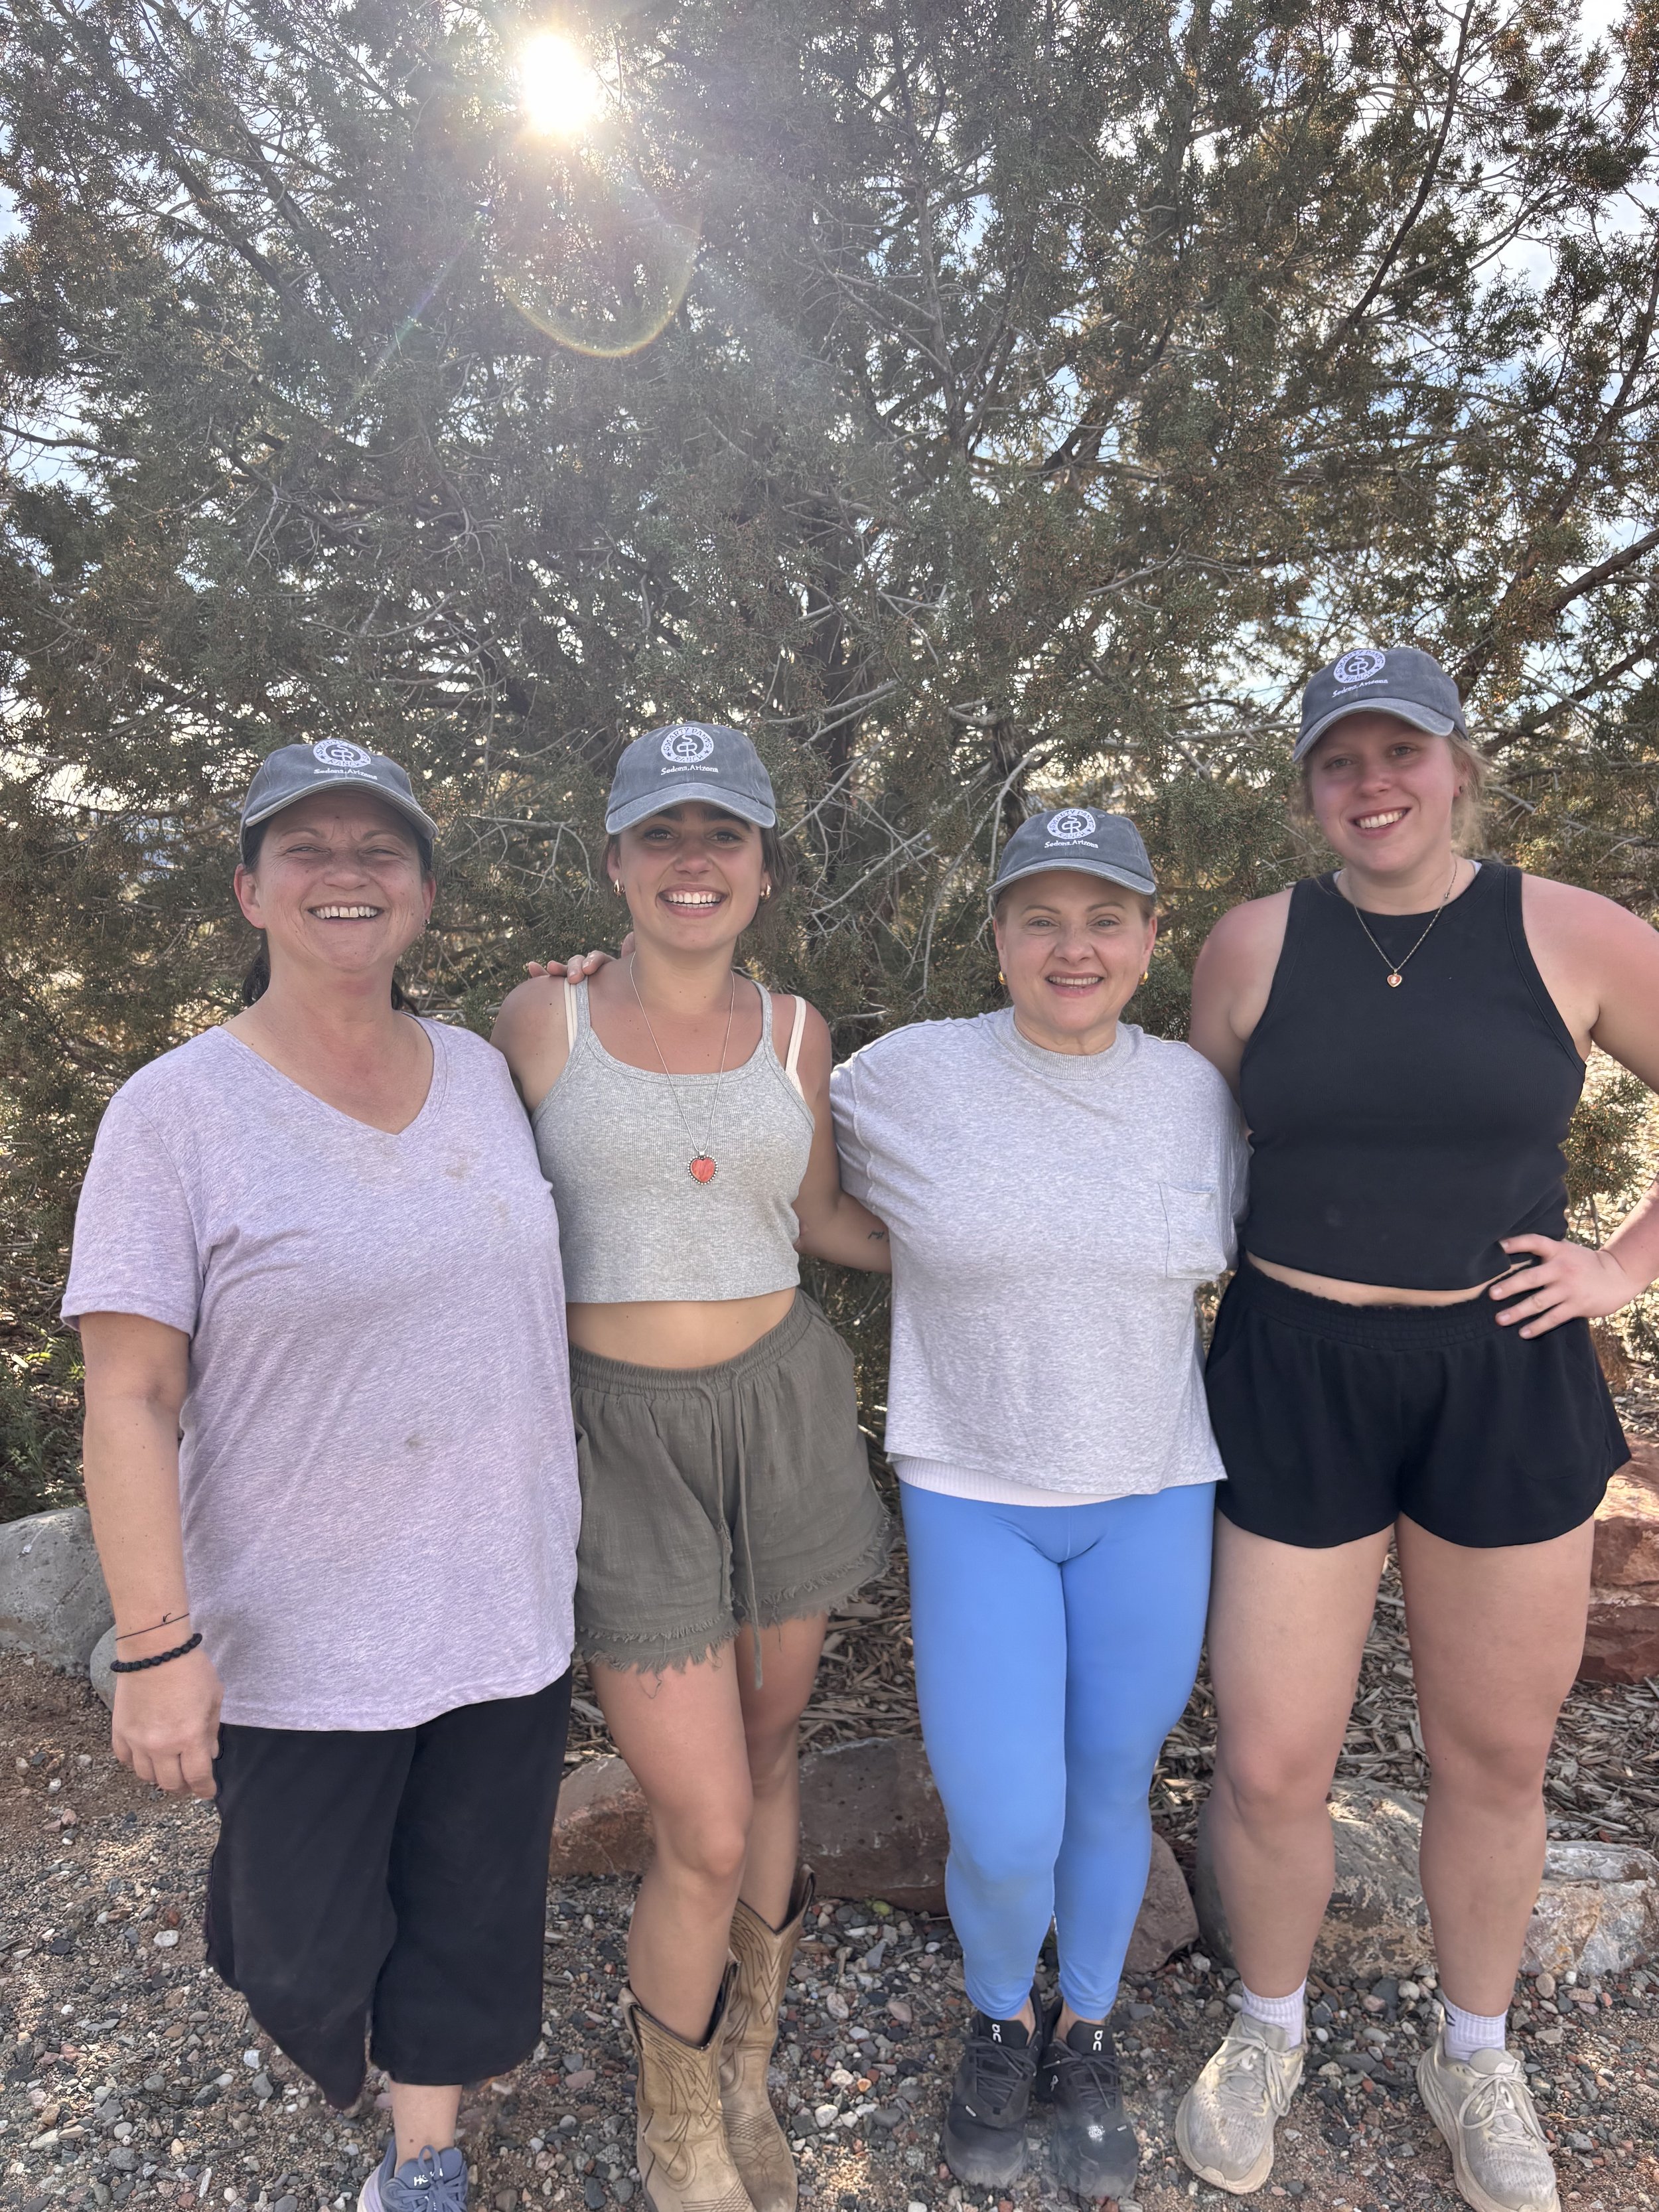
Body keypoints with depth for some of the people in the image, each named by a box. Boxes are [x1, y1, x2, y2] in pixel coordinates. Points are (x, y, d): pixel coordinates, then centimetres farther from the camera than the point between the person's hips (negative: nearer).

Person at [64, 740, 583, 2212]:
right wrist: (156, 1648, -15)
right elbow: (130, 1400, -13)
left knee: (473, 1914, 18)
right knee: (308, 1948, 16)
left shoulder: (485, 1073, 2)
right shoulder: (177, 1111, -13)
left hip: (506, 1610, 4)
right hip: (301, 1637, -3)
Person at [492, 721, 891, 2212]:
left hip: (784, 1405, 4)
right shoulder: (544, 1021, -5)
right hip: (624, 1431, -3)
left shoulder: (793, 1030, 3)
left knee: (770, 1745, 17)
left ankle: (746, 2075, 42)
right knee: (705, 1833, -2)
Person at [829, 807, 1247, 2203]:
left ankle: (1086, 2036, 45)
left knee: (1112, 1793, 16)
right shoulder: (909, 1078, -11)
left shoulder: (1198, 1092, -2)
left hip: (1152, 1505, 3)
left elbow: (1244, 1252, 15)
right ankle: (1000, 2022, 34)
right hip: (973, 1501, -2)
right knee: (1004, 1834, -2)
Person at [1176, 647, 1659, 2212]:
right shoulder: (1252, 946, -2)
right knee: (1269, 1763, 4)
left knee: (1495, 1757, 16)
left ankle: (1474, 2058, 43)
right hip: (1296, 1379, 0)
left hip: (1509, 1382, 1)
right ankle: (1267, 2030, 36)